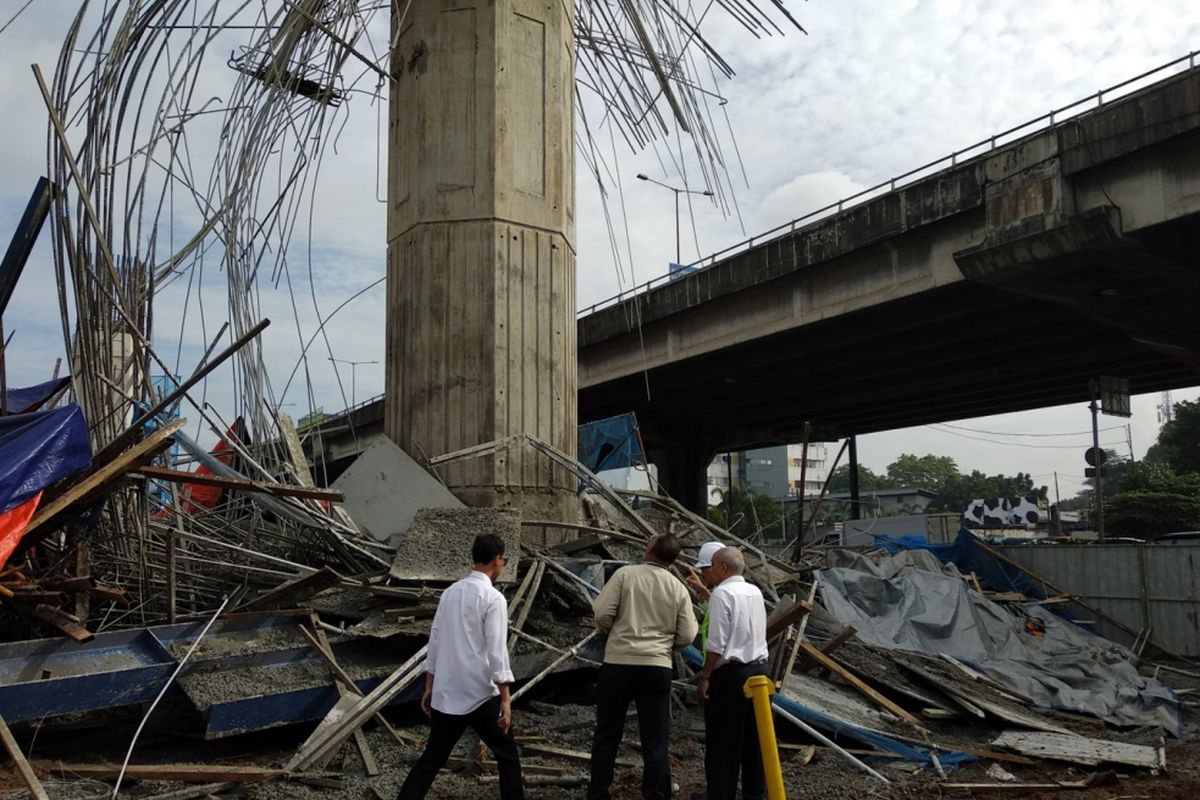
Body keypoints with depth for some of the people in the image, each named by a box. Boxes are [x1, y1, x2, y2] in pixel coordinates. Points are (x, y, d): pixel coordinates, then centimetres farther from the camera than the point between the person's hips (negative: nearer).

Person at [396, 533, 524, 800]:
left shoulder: (450, 592, 8)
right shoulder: (493, 598, -12)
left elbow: (435, 642, 11)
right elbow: (496, 652, -15)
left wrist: (429, 688, 18)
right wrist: (505, 699, -12)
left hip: (445, 693, 6)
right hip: (480, 694, -6)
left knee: (432, 757, 13)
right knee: (507, 755, 10)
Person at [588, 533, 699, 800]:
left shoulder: (625, 573, -5)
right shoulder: (678, 588, 3)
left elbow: (602, 614, -9)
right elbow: (686, 636, 2)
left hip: (618, 663, -1)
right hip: (657, 667, 1)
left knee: (607, 734, 12)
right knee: (655, 740, 9)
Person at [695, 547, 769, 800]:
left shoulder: (722, 593, -13)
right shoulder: (755, 592, 10)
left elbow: (716, 643, -17)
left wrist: (705, 676, -10)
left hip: (730, 673, -7)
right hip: (759, 669, 8)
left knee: (723, 742, 0)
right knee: (754, 738, 15)